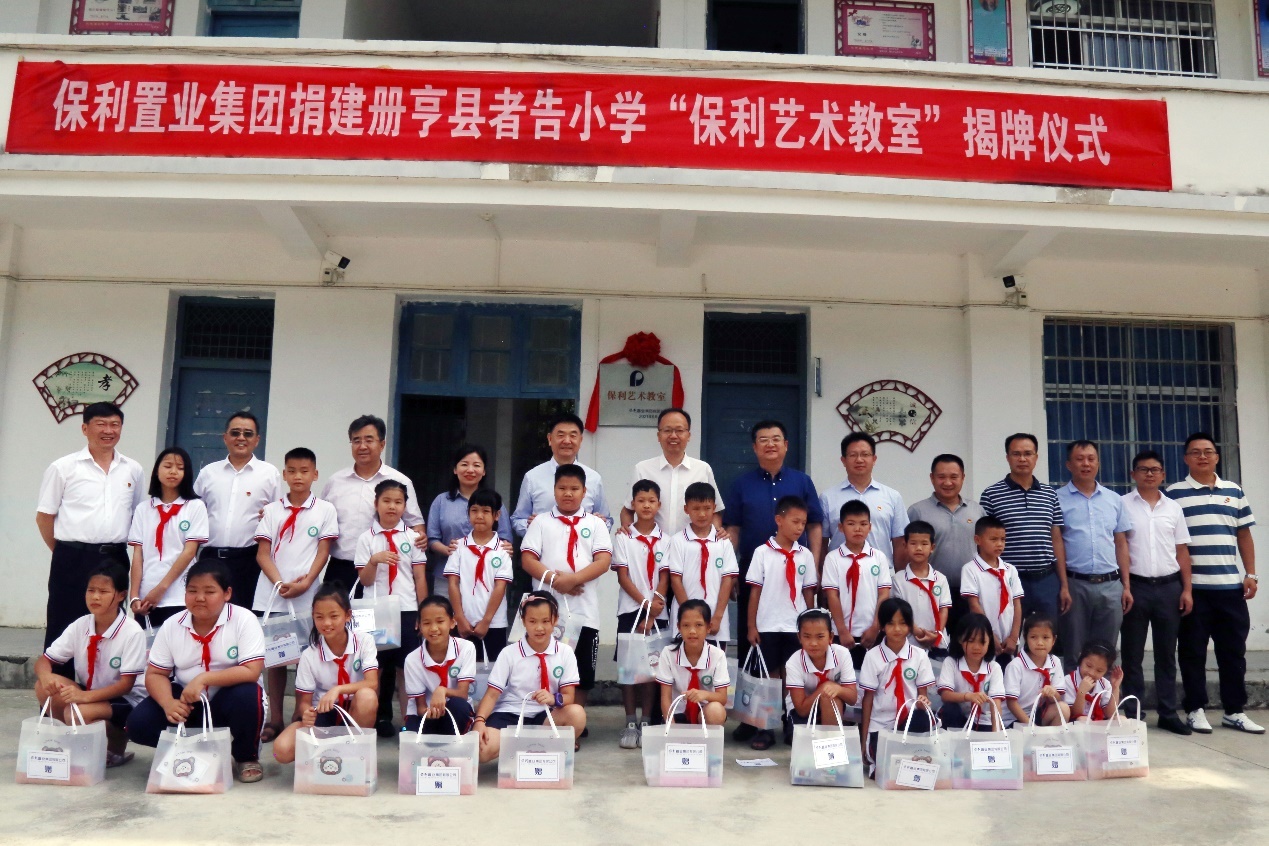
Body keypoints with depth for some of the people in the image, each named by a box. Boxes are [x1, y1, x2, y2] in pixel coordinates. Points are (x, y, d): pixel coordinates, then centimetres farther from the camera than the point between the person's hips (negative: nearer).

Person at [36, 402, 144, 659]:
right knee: (65, 628, 3)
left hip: (115, 560, 3)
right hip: (73, 560, -3)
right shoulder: (63, 467, 0)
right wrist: (66, 552, 5)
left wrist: (116, 549, 14)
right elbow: (44, 516, 3)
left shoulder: (132, 470, 8)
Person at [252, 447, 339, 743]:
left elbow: (323, 552, 1)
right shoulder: (272, 510, 6)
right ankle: (274, 719, 15)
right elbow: (263, 554, 2)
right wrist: (280, 583, -12)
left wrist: (305, 582, -13)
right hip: (272, 593, 1)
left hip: (308, 595, -1)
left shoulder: (325, 510, 3)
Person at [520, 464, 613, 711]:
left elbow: (604, 561, -3)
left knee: (582, 675, 6)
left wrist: (573, 578, -17)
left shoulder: (596, 524, 9)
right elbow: (527, 559, 0)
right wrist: (553, 578, -15)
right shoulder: (542, 522, 9)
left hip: (584, 611, 0)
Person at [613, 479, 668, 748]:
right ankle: (630, 723, 8)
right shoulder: (623, 537, 1)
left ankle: (646, 722, 14)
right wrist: (646, 602, -13)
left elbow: (664, 578, 1)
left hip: (657, 613, 1)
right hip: (630, 609, -1)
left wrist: (655, 608, -9)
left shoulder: (664, 540, 5)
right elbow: (622, 576, -4)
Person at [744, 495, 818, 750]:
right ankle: (766, 728, 13)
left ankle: (791, 726, 19)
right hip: (768, 625, -2)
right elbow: (755, 591, -2)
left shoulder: (805, 555, 3)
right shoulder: (763, 552, -4)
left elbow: (809, 593, 7)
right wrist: (752, 626, -3)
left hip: (797, 626, 2)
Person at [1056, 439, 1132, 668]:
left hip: (1110, 585, 3)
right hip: (1074, 584, -3)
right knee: (1075, 654, 5)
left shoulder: (1114, 500, 11)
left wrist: (1126, 586, 8)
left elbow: (1121, 544, 13)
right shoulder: (1057, 499, -2)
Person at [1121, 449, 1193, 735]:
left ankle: (1168, 713, 16)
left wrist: (1187, 589, 4)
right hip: (1135, 586, -3)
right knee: (1132, 653, 3)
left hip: (1169, 586, 3)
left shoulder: (1173, 508, 10)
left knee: (1166, 653, 9)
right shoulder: (1123, 505, 0)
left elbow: (1182, 551, 11)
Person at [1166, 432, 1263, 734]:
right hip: (1192, 587, -4)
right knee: (1193, 651, 3)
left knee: (1234, 650, 9)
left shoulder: (1235, 492, 12)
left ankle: (1234, 711, 19)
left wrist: (1251, 575, 7)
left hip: (1230, 586, 4)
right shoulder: (1174, 493, -1)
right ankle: (1195, 710, 12)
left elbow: (1244, 536, 14)